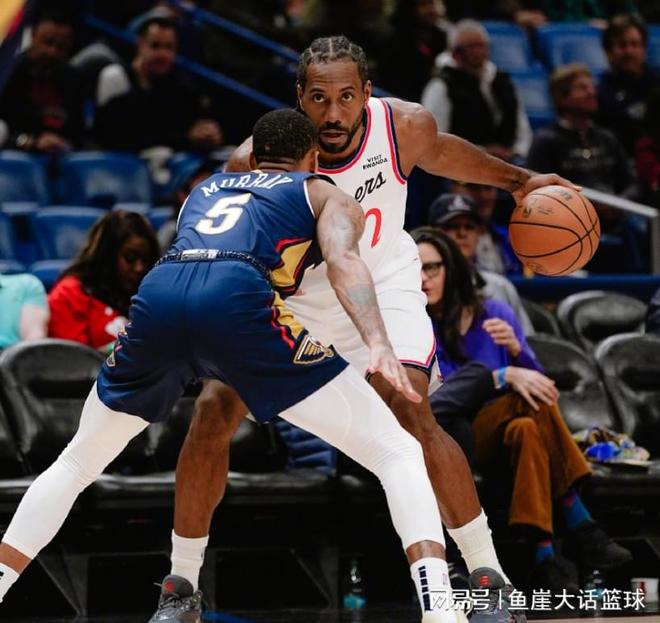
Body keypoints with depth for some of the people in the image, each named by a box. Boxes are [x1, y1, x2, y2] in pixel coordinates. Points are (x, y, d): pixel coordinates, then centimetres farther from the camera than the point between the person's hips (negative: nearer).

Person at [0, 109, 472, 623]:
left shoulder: (204, 190, 39)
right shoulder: (326, 196, 25)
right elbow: (343, 261, 2)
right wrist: (379, 345, -13)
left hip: (157, 294, 4)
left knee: (76, 465, 29)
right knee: (398, 453, 3)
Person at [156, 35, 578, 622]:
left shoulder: (407, 126, -21)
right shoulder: (257, 159, -27)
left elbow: (437, 153, 6)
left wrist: (518, 180, 11)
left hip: (382, 286, 0)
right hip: (287, 291, 1)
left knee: (413, 417, -22)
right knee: (212, 413, -10)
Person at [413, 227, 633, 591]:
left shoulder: (495, 313, 5)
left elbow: (535, 382, 3)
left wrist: (515, 348, -18)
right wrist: (507, 377, -29)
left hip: (508, 435, 3)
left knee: (526, 429, -34)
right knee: (532, 404, -31)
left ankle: (544, 557, -44)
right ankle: (580, 527, -34)